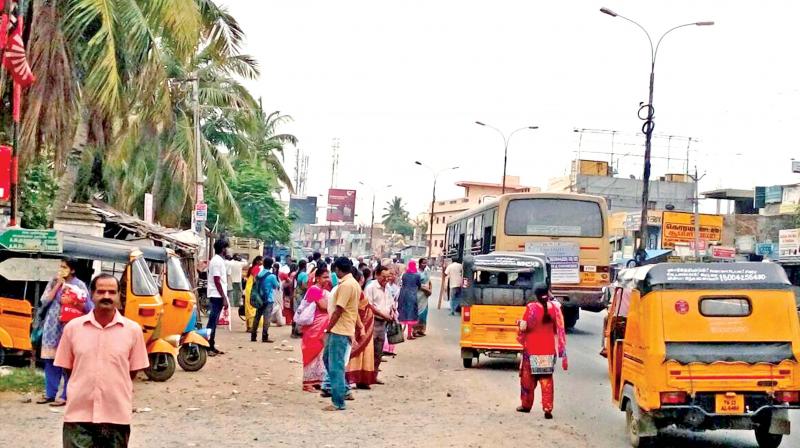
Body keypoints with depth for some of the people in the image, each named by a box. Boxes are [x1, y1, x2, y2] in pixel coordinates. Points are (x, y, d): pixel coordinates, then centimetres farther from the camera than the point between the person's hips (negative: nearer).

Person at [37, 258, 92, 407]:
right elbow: (45, 301, 0)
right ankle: (50, 393, 17)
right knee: (50, 361, 8)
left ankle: (66, 396, -1)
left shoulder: (79, 285, -3)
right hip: (52, 327, 5)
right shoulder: (53, 282, 10)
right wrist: (58, 285, -6)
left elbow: (87, 307, -5)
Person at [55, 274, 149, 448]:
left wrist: (113, 391, 5)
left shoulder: (133, 329, 0)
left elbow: (134, 370, 7)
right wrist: (86, 389, 7)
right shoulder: (72, 327, 1)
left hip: (117, 417, 0)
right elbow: (67, 367, 9)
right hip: (78, 416, 0)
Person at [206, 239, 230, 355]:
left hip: (217, 296, 10)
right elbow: (217, 281, -19)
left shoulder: (218, 260, 16)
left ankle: (211, 346, 15)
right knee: (213, 321, -9)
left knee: (213, 321, 11)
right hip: (217, 296, -10)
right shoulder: (217, 261, -14)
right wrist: (224, 298, -19)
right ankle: (207, 347, -10)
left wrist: (224, 298, 18)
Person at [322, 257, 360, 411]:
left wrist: (328, 330, -12)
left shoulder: (345, 285, -18)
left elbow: (338, 311, -20)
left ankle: (338, 402, -2)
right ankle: (342, 389, 24)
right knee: (328, 358, 21)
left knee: (336, 366, -5)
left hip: (339, 331, -10)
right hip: (345, 329, 10)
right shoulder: (354, 284, 13)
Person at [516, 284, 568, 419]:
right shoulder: (554, 307, -4)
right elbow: (558, 329, 5)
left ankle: (526, 405, 25)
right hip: (548, 350, 2)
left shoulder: (531, 307, -13)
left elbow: (523, 327, -14)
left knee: (528, 378, 14)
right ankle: (548, 409, 0)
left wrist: (520, 323, 7)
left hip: (532, 349, -2)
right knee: (547, 380, 6)